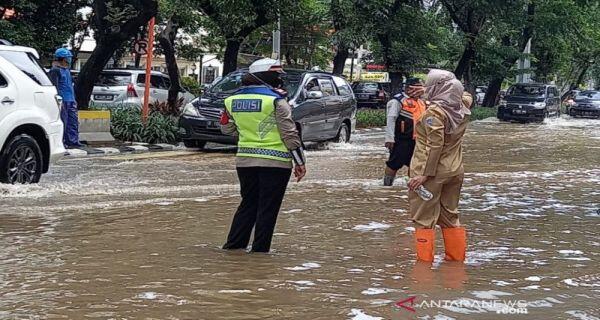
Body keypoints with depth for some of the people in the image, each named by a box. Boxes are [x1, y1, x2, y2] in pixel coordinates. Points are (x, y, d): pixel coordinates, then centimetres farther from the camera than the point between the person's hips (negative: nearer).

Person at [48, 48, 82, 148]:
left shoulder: (67, 70, 21)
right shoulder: (55, 70, -9)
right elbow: (54, 86, -15)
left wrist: (74, 100, 25)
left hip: (70, 101, 9)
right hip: (63, 101, -9)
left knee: (73, 121, 7)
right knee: (63, 122, -7)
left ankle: (73, 141, 10)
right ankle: (60, 143, -3)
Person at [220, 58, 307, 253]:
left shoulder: (233, 101, 6)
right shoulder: (276, 101, -11)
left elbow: (227, 128, 18)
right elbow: (290, 134, -11)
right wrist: (300, 162, -5)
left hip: (245, 161, 5)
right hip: (275, 163, -5)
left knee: (248, 204, 17)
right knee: (268, 208, 3)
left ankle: (234, 245, 17)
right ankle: (259, 250, 4)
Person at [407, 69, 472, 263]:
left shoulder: (435, 112, -19)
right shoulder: (462, 108, 2)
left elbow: (435, 145, -24)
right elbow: (467, 96, 27)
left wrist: (424, 173, -24)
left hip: (431, 172, -8)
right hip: (455, 172, 8)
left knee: (424, 218, 1)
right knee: (450, 216, 18)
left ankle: (424, 260, 1)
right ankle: (456, 257, 23)